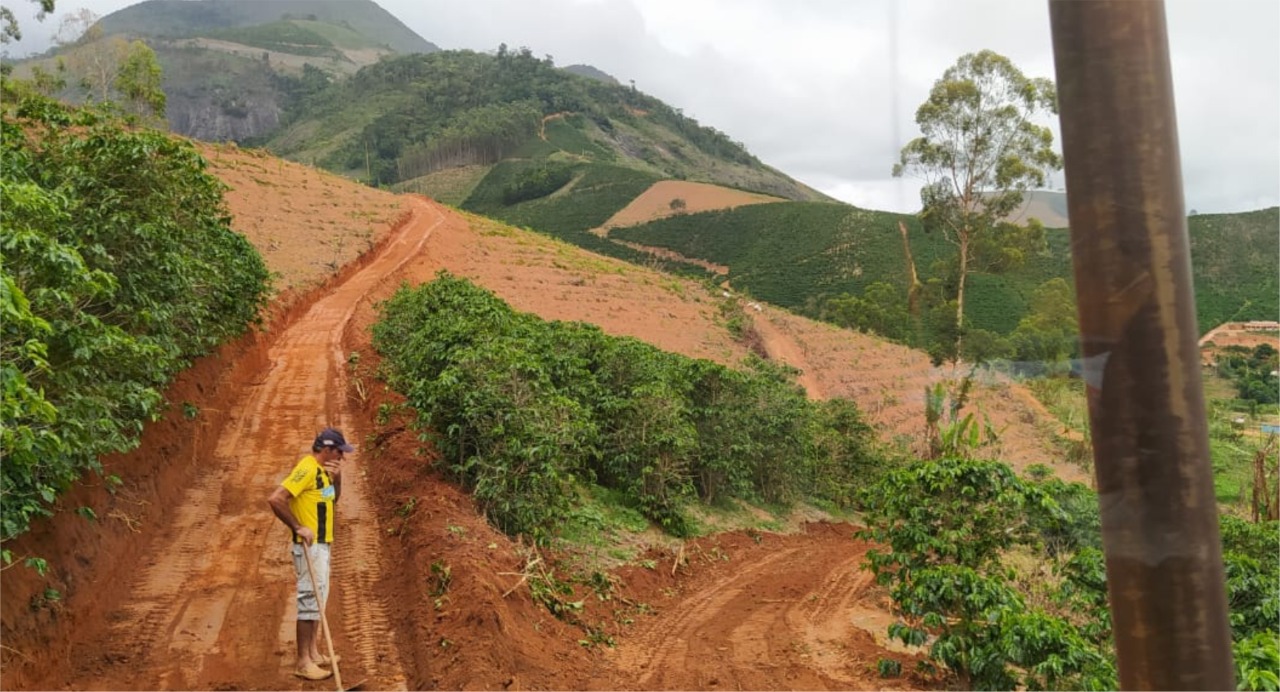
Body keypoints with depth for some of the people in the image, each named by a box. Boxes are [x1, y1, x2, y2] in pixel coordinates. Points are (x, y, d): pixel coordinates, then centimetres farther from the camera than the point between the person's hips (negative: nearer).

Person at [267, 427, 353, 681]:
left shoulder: (323, 470, 10)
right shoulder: (306, 469, -19)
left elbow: (334, 498, 23)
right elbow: (275, 499, -26)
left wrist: (337, 477, 4)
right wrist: (298, 527, -22)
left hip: (321, 544, 10)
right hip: (309, 546, -10)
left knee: (318, 598, 16)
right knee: (309, 599, -6)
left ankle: (313, 652, 27)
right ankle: (303, 662, 1)